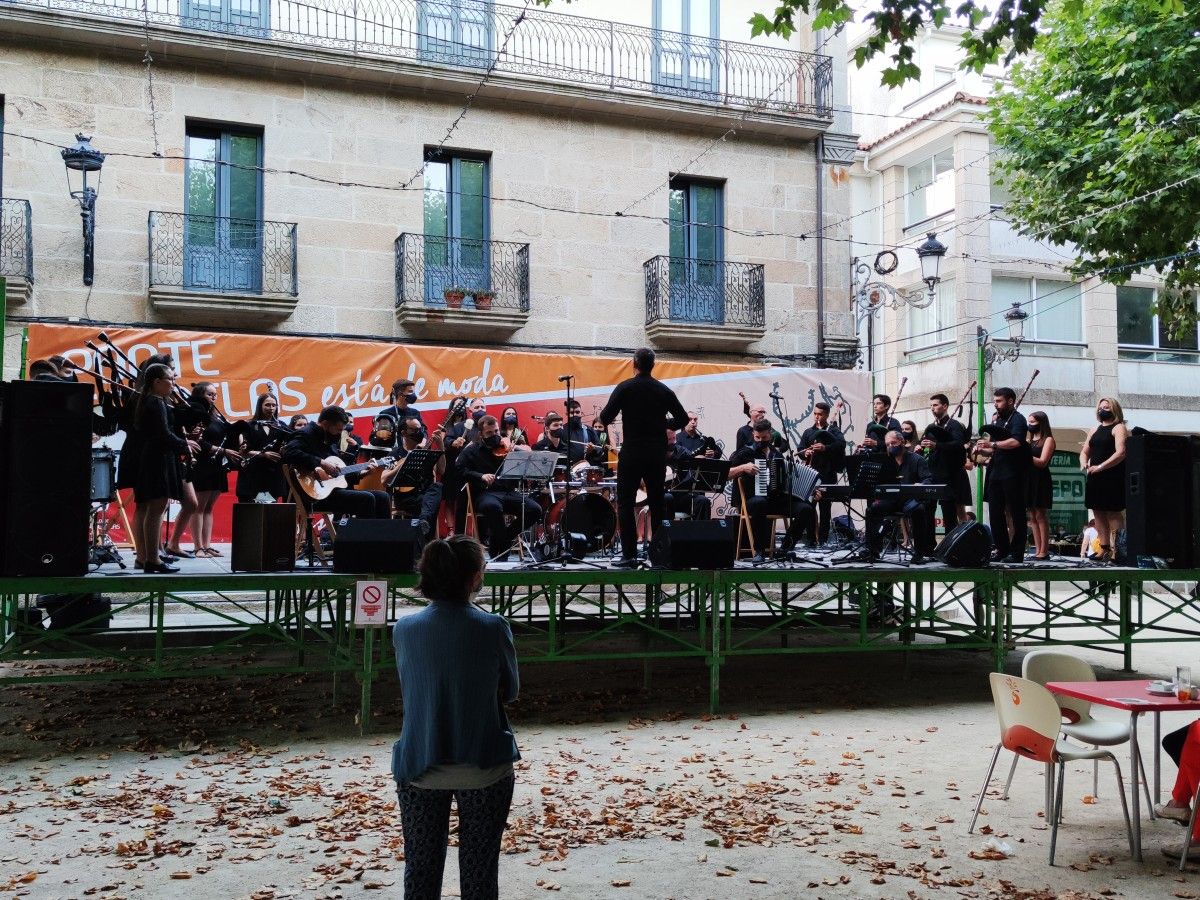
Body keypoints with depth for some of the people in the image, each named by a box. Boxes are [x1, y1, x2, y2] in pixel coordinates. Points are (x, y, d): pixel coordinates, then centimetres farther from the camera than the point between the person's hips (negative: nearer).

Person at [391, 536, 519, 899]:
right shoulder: (493, 628, -14)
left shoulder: (404, 628, -6)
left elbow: (409, 689, 7)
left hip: (419, 768, 2)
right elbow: (510, 691, 0)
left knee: (420, 870, 16)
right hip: (483, 767, -2)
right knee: (479, 870, 12)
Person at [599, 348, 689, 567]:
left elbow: (605, 418, -10)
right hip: (657, 454, 4)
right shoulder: (664, 391, 4)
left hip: (632, 453, -3)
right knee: (657, 503, 11)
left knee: (625, 503, 2)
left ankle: (629, 554, -3)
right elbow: (682, 419, 6)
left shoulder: (625, 388, -6)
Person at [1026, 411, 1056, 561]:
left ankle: (1044, 551, -7)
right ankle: (1037, 551, 5)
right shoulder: (1030, 440, 16)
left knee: (1040, 515, -8)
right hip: (1029, 479, 7)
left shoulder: (1048, 440, -2)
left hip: (1041, 480, -7)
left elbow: (1042, 462, -13)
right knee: (1033, 517, 4)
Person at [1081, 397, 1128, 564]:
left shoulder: (1118, 428, -3)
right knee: (1099, 513, 7)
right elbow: (1085, 452, 22)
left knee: (1113, 514, -8)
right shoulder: (1094, 430, 19)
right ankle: (1104, 549, 12)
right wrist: (1084, 463, -1)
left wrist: (1100, 467, -22)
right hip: (1095, 478, 7)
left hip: (1113, 479, -7)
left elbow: (1121, 453, -16)